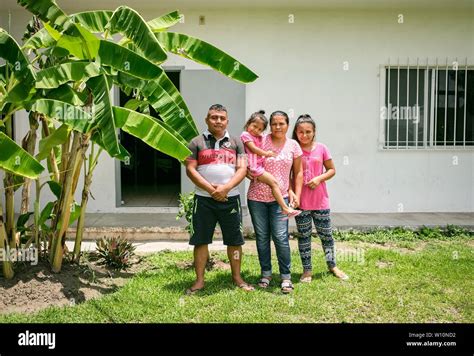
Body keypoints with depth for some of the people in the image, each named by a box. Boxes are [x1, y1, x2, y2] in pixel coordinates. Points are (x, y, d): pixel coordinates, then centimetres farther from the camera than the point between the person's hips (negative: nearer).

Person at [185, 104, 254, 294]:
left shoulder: (236, 142, 9)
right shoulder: (197, 142, 5)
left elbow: (242, 169, 0)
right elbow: (190, 170, -2)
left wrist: (225, 188, -14)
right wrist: (211, 189, -13)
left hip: (230, 198, 1)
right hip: (204, 198, -1)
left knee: (234, 240, 6)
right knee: (200, 240, 3)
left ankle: (237, 277, 20)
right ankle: (199, 280, 14)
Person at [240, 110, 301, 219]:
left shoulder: (260, 138, 22)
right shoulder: (245, 134, -3)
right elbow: (253, 148, -11)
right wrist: (267, 153, 0)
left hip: (260, 165, 9)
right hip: (254, 166, -9)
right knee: (274, 182, -11)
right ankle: (285, 208, -12)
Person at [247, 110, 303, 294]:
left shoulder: (293, 145, 5)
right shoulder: (260, 141, -1)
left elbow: (298, 172, 10)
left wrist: (296, 194, 2)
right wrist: (248, 171, -11)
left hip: (280, 198, 0)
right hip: (257, 197, 0)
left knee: (281, 237, -6)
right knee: (262, 237, 8)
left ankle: (286, 276, 7)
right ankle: (266, 273, 23)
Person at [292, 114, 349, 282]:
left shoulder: (321, 148, -1)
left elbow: (331, 169, 6)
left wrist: (319, 178, -12)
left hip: (320, 200, 1)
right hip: (301, 200, -1)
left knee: (325, 234, 12)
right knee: (303, 235, 8)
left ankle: (332, 266, 30)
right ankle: (307, 270, 21)